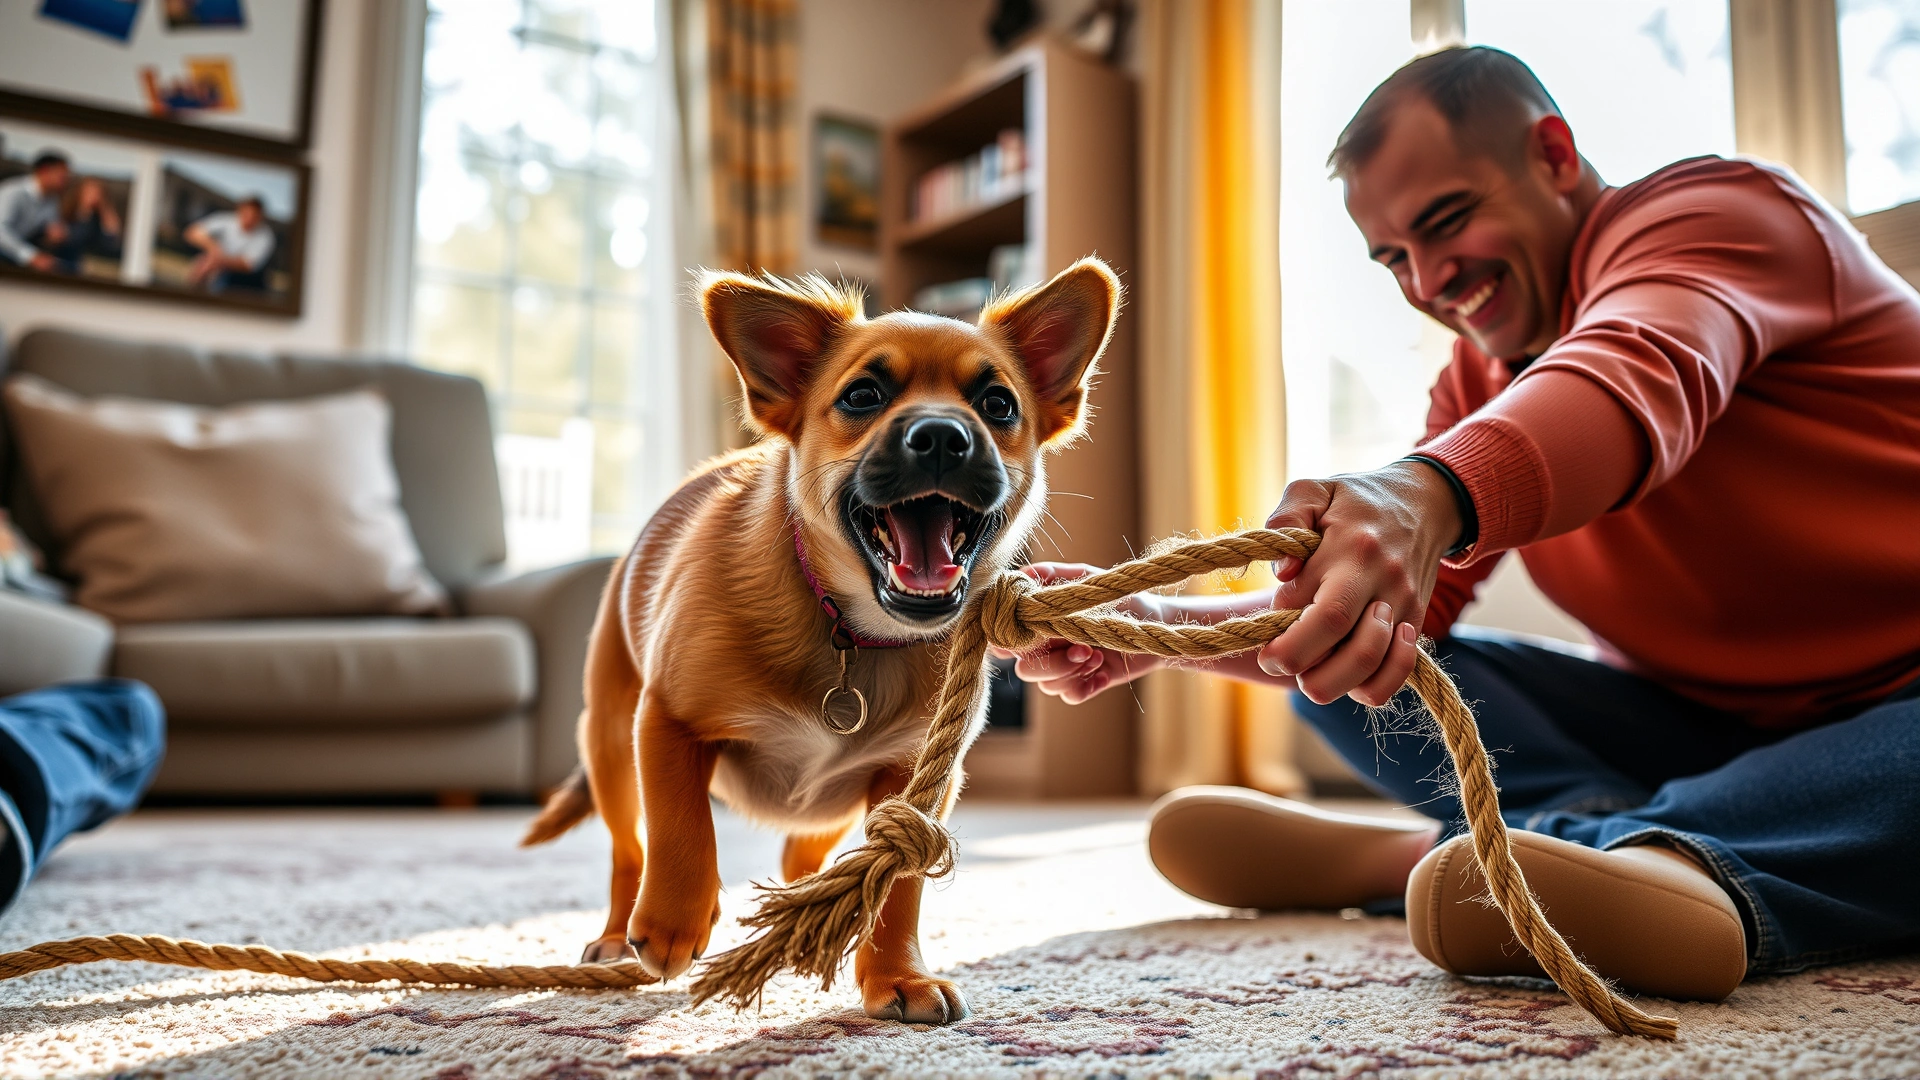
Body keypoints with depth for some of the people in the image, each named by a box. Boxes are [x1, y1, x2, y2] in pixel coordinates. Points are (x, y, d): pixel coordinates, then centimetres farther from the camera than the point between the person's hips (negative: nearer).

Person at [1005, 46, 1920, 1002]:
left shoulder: (1719, 208, -11)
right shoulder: (1475, 382, 9)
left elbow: (1642, 382, -36)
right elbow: (1385, 608, 0)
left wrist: (1427, 495, -57)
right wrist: (1159, 626, -16)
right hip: (1695, 723, 6)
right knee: (1339, 664, -9)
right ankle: (1644, 846, -28)